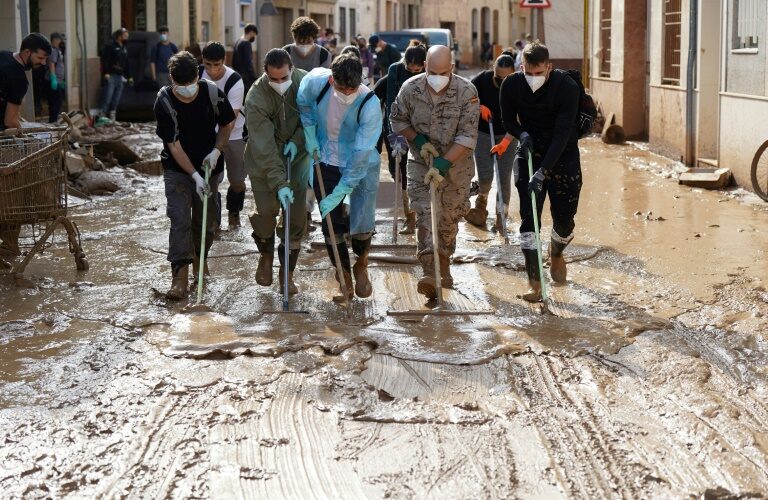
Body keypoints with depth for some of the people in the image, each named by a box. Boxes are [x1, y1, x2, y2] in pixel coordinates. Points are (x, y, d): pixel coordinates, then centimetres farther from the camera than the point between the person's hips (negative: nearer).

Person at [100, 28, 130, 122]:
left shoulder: (124, 49, 21)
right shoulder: (111, 47, -3)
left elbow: (126, 64, 26)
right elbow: (104, 60, -11)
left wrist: (128, 77, 22)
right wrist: (106, 73, -20)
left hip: (120, 77, 7)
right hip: (111, 76, -7)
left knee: (116, 100, 6)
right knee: (107, 97, -11)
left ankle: (112, 117, 10)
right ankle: (102, 116, -10)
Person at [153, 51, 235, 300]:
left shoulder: (212, 93, -14)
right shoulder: (164, 102, -21)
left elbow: (228, 123, 4)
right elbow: (174, 145, -19)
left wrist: (216, 151, -10)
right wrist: (195, 176, -23)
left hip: (207, 166, 3)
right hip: (177, 168, -3)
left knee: (206, 219, 10)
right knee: (180, 218, -14)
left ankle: (199, 258, 36)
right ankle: (180, 276, -17)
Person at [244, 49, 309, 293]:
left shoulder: (305, 81, -16)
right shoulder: (257, 97, -26)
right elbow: (264, 147, -29)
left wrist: (297, 140, -15)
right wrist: (279, 184, -33)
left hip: (296, 156, 3)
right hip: (263, 160, -2)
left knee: (296, 216, -1)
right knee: (266, 211, -9)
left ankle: (287, 272, 14)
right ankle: (266, 256, 24)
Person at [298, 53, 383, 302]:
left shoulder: (370, 105, -30)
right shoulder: (315, 82, -22)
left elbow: (360, 156, -27)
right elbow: (304, 104, 6)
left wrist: (339, 193, -26)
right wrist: (309, 135, 0)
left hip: (362, 167, -3)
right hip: (326, 162, 3)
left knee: (362, 224, -7)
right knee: (331, 225, 3)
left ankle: (361, 267, 25)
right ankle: (344, 277, 22)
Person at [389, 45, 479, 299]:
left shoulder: (467, 92, -17)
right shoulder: (410, 88, -11)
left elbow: (467, 136, -18)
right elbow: (397, 119, 5)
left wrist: (443, 164, -25)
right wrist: (419, 140, -11)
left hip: (455, 164, 0)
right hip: (420, 162, 0)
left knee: (449, 217, 8)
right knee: (425, 214, -14)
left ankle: (444, 264, 31)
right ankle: (430, 273, -22)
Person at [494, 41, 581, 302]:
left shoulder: (567, 87, -22)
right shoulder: (511, 85, -12)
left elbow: (562, 134, -26)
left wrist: (543, 172, -33)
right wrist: (522, 134, -19)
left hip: (563, 157, -1)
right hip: (529, 155, 2)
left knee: (564, 219, 3)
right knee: (528, 219, -9)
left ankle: (556, 253, 38)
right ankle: (534, 283, -8)